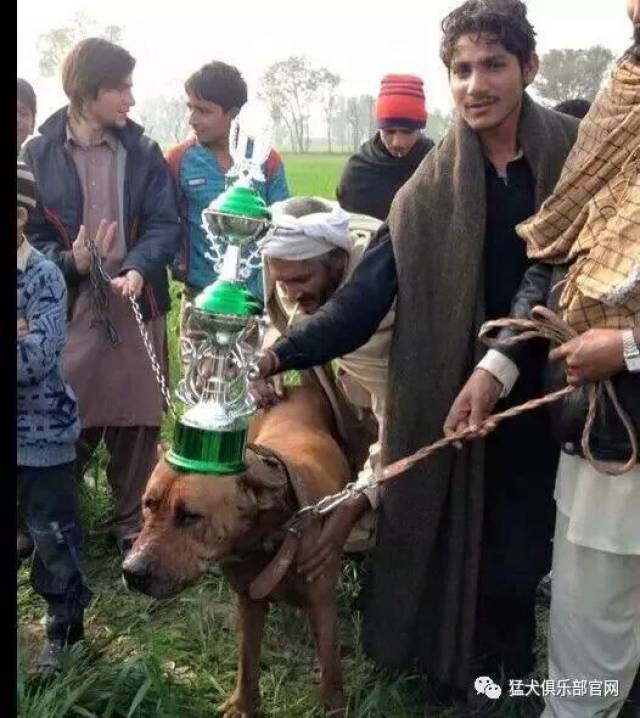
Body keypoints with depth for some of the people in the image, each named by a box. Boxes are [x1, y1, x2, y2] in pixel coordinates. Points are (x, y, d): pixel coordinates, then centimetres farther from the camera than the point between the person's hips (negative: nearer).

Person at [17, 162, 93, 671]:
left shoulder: (44, 277, -12)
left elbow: (38, 358, -21)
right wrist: (19, 333, -18)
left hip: (41, 430, -5)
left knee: (53, 534, 9)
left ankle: (65, 625, 28)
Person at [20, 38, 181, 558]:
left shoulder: (143, 151, 4)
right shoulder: (39, 153, 0)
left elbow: (165, 223, -3)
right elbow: (29, 231, 0)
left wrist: (137, 269, -23)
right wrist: (69, 262, -19)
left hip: (136, 305, 2)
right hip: (66, 309, -1)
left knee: (137, 422, 9)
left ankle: (133, 527, 25)